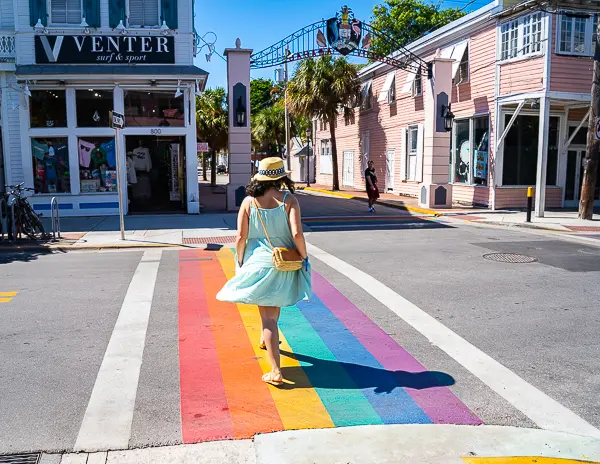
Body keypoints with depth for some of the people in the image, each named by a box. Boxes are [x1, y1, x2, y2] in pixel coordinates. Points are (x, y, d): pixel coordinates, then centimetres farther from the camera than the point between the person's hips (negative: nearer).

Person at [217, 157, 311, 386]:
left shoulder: (249, 202, -5)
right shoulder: (288, 200, -8)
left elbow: (240, 237, -7)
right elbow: (297, 234, -18)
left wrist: (240, 263, 6)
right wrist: (304, 256, -3)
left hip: (257, 263, 0)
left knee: (267, 316, 3)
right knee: (275, 306, 29)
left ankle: (275, 372, 0)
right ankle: (266, 339, 54)